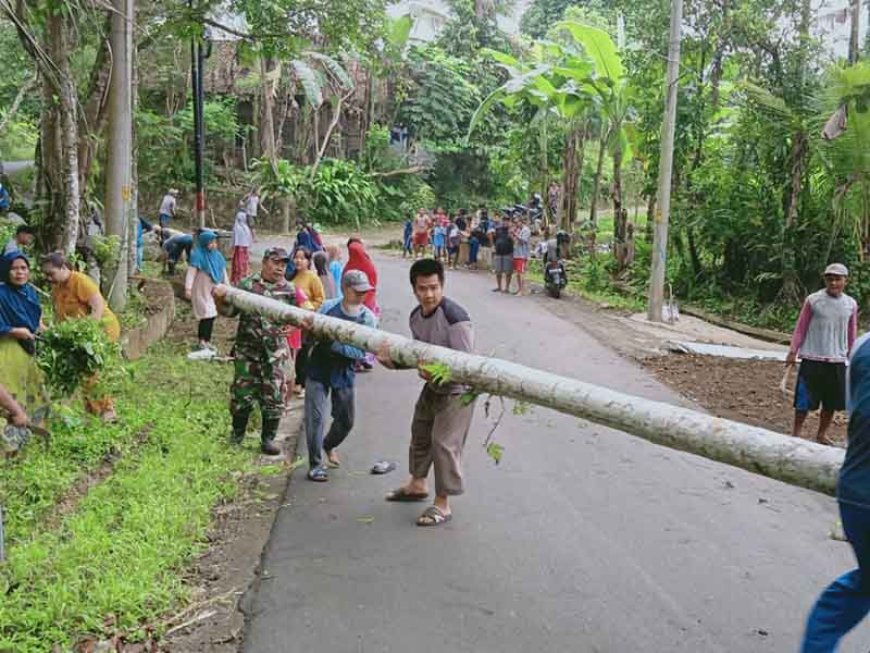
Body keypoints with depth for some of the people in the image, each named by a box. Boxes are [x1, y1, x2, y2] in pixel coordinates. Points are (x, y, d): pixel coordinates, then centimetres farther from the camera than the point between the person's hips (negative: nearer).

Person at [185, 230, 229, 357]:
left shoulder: (217, 255, 7)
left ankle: (207, 341, 20)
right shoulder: (198, 255, -13)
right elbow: (191, 272, -20)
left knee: (212, 316, 10)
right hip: (202, 292, -7)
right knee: (206, 316, -13)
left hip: (215, 291, 7)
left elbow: (223, 272, 15)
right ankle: (202, 343, -11)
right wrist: (188, 288, -29)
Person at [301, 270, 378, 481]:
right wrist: (309, 330, -29)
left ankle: (329, 446, 45)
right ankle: (315, 465, 9)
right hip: (319, 370, -2)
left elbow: (360, 352, -20)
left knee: (346, 420, 14)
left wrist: (333, 343, -32)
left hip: (344, 375, 2)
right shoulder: (328, 307, -13)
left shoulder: (368, 318, -13)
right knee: (315, 416, -6)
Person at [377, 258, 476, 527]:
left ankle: (442, 505, 8)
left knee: (444, 443, -7)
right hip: (432, 386, 9)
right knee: (420, 433, 22)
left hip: (457, 391, -9)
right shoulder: (416, 316, -4)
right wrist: (392, 361, -12)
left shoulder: (456, 318, -29)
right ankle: (417, 484, 45)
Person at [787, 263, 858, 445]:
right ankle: (796, 433, 15)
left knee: (832, 403, 9)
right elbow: (800, 328, -1)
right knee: (804, 401, 1)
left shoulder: (851, 304, 3)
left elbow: (852, 333, 12)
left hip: (837, 361, 3)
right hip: (812, 359, -3)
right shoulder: (813, 300, -7)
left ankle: (821, 434, 25)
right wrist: (793, 351, -3)